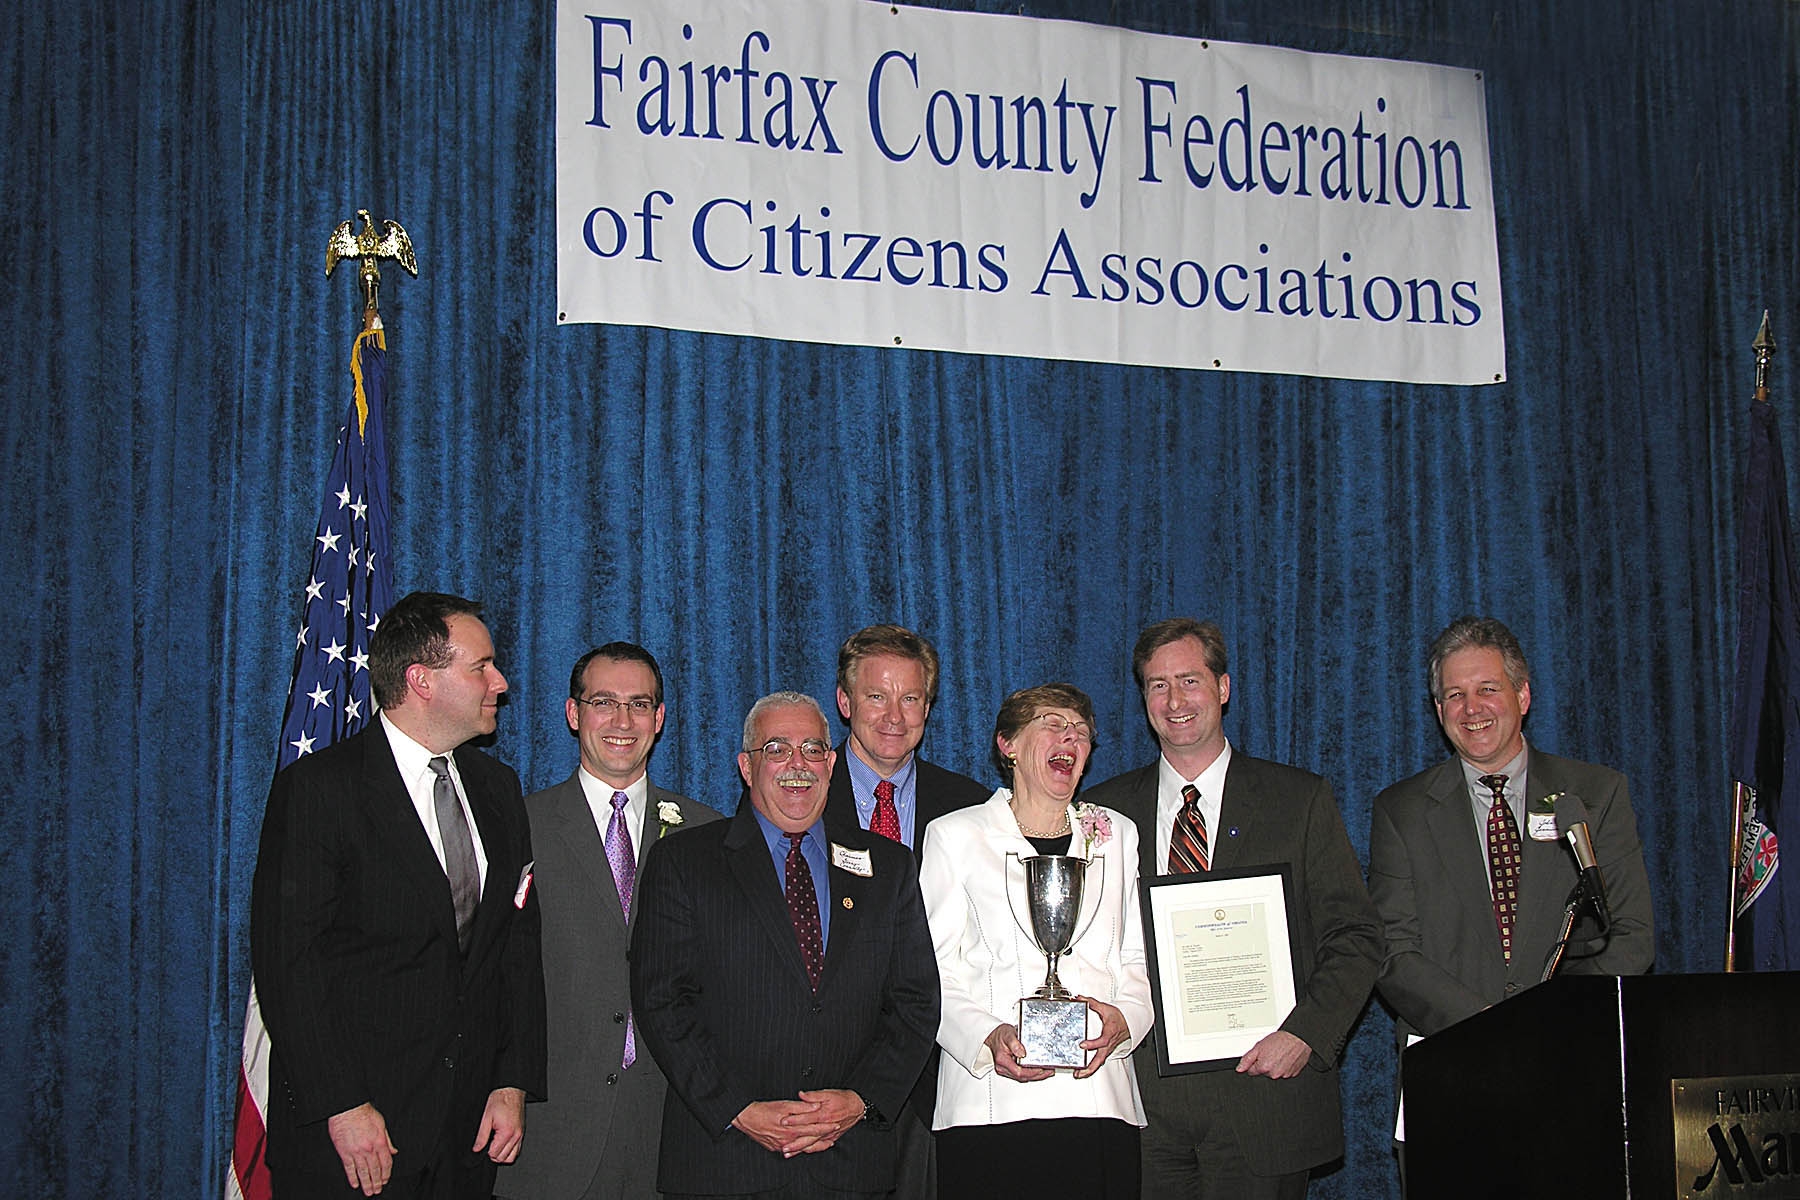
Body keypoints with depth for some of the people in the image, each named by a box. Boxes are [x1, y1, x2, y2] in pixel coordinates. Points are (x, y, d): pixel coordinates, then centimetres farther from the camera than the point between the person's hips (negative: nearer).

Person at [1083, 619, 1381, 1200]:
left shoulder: (1300, 799, 3)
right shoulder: (1105, 809, 8)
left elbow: (1355, 937, 1)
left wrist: (1305, 1034, -12)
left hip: (1263, 1091, -1)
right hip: (1143, 1095, 1)